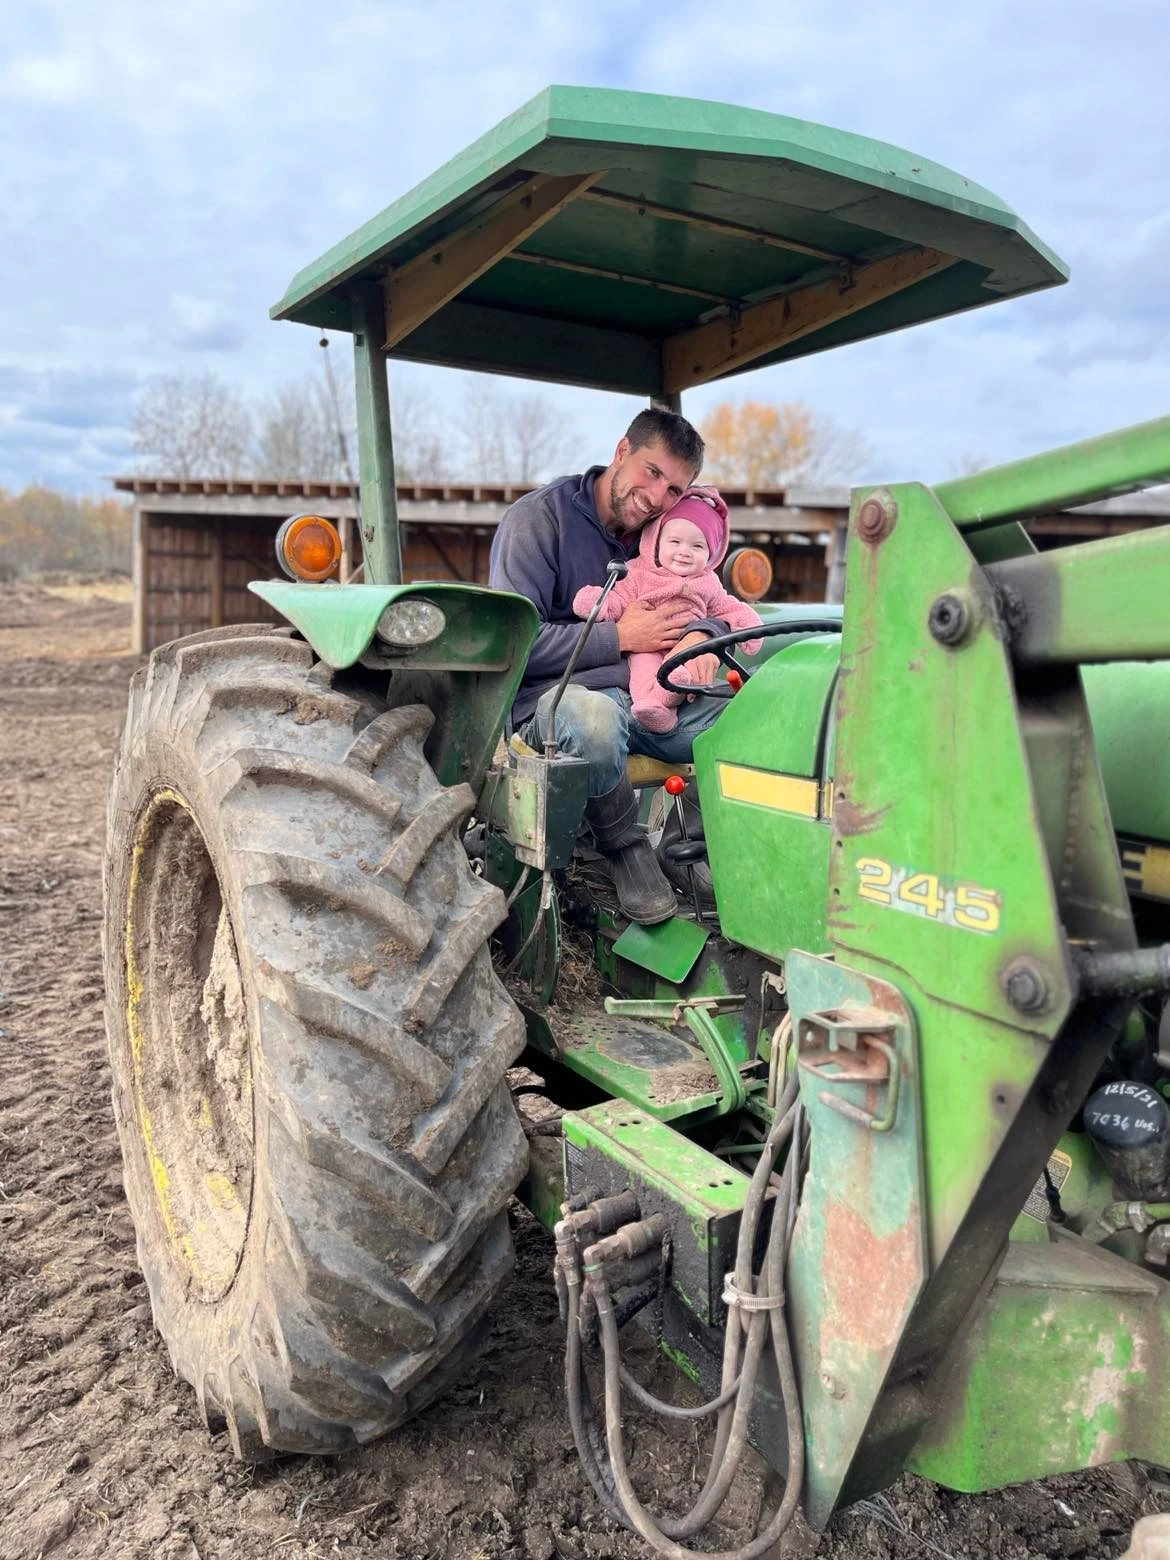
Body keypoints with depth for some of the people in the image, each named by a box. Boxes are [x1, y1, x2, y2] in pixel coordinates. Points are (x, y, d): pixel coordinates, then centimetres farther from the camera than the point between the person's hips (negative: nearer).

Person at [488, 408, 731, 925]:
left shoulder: (660, 530, 16)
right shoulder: (538, 517, -6)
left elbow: (708, 604, 14)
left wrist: (700, 635, -12)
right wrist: (620, 637, -14)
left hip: (650, 700, 6)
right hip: (551, 700, -6)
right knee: (593, 718, -41)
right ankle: (625, 846, -13)